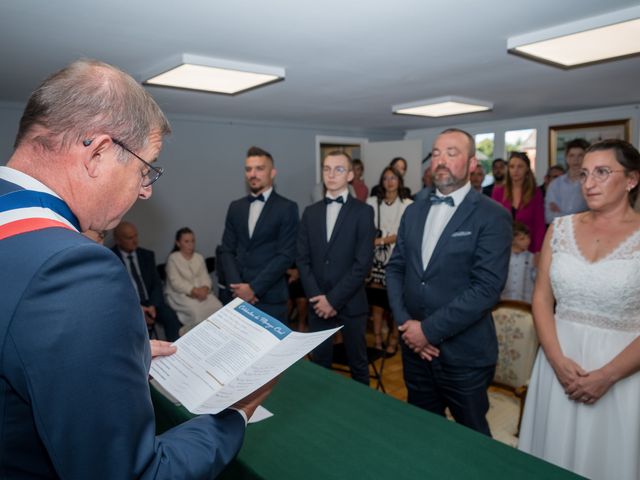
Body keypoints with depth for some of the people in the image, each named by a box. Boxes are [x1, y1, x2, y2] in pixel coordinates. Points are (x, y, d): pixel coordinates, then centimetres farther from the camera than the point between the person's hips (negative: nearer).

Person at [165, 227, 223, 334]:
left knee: (217, 307, -24)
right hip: (179, 294, -5)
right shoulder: (173, 258, -1)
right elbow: (176, 282, -12)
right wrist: (194, 291, -23)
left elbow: (205, 277, 6)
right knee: (197, 310, -35)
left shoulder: (199, 257, 15)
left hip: (200, 291, 5)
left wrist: (204, 288, -18)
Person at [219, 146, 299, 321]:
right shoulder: (235, 207, 11)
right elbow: (227, 251, 8)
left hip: (270, 297, -4)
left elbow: (286, 255, -10)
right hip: (238, 295, 4)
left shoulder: (287, 208, -4)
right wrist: (237, 285, -7)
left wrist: (254, 287, -13)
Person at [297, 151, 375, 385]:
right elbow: (302, 259, 4)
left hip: (350, 303, -3)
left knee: (357, 363, 13)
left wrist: (334, 298, -14)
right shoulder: (310, 212, 8)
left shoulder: (363, 211, -5)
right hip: (318, 303, 3)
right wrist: (317, 297, -8)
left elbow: (363, 262, -12)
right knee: (319, 362, 13)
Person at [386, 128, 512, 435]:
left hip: (464, 353, -5)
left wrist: (429, 329, -18)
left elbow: (486, 289, -19)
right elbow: (395, 269, 7)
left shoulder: (492, 216, -11)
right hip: (414, 345, 5)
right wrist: (405, 323, -7)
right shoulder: (413, 212, 8)